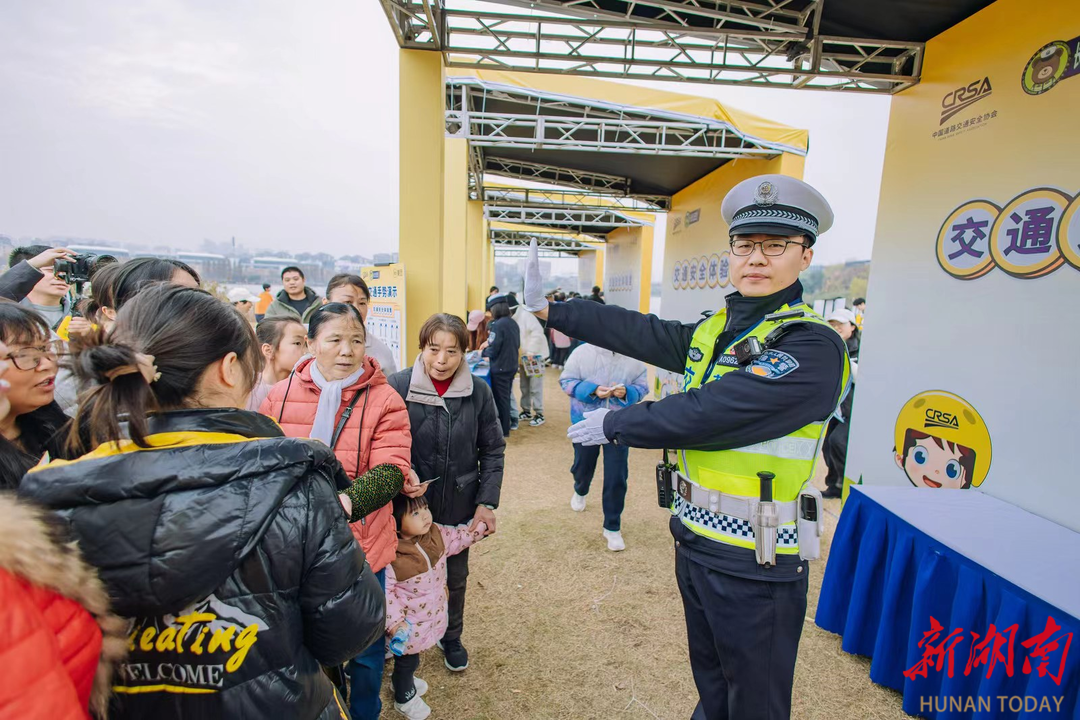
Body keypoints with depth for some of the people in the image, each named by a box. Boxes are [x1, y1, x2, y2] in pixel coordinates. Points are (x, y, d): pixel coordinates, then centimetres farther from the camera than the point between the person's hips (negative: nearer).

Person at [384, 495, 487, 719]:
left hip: (432, 613, 6)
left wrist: (480, 524, -6)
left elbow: (459, 537, 3)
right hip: (409, 622, -6)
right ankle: (404, 697, 48)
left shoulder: (437, 533, -13)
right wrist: (394, 622, -25)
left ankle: (402, 680, 59)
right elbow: (384, 591, -25)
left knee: (410, 657, 30)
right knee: (407, 658, 19)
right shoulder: (391, 556, -32)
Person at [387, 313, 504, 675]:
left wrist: (487, 501, -7)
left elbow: (493, 450, -2)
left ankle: (451, 636, 48)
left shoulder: (478, 391, -10)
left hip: (460, 506, 1)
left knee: (456, 576, 21)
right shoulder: (398, 385, -15)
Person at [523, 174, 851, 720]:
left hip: (753, 563, -6)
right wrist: (547, 308, -1)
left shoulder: (813, 348, -20)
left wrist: (614, 424, -14)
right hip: (694, 539, 7)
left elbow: (709, 413, -27)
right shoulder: (716, 330, 5)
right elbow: (640, 332, 0)